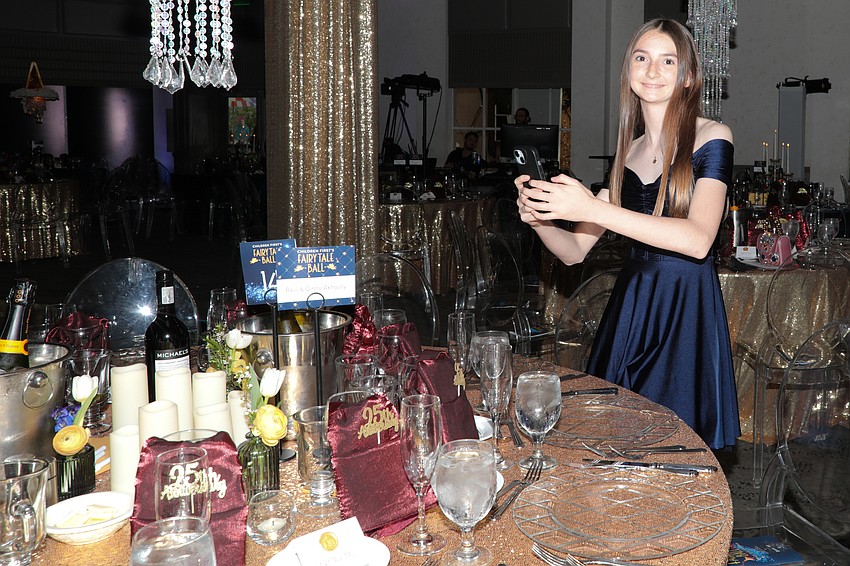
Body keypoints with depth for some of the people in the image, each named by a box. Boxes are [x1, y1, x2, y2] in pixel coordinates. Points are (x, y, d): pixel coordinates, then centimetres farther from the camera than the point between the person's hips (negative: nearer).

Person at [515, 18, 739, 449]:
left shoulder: (711, 137, -4)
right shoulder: (628, 152, 10)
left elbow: (698, 240, -21)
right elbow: (574, 251, 9)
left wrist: (593, 209, -25)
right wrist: (539, 218, -13)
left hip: (688, 310, -4)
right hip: (629, 305, 5)